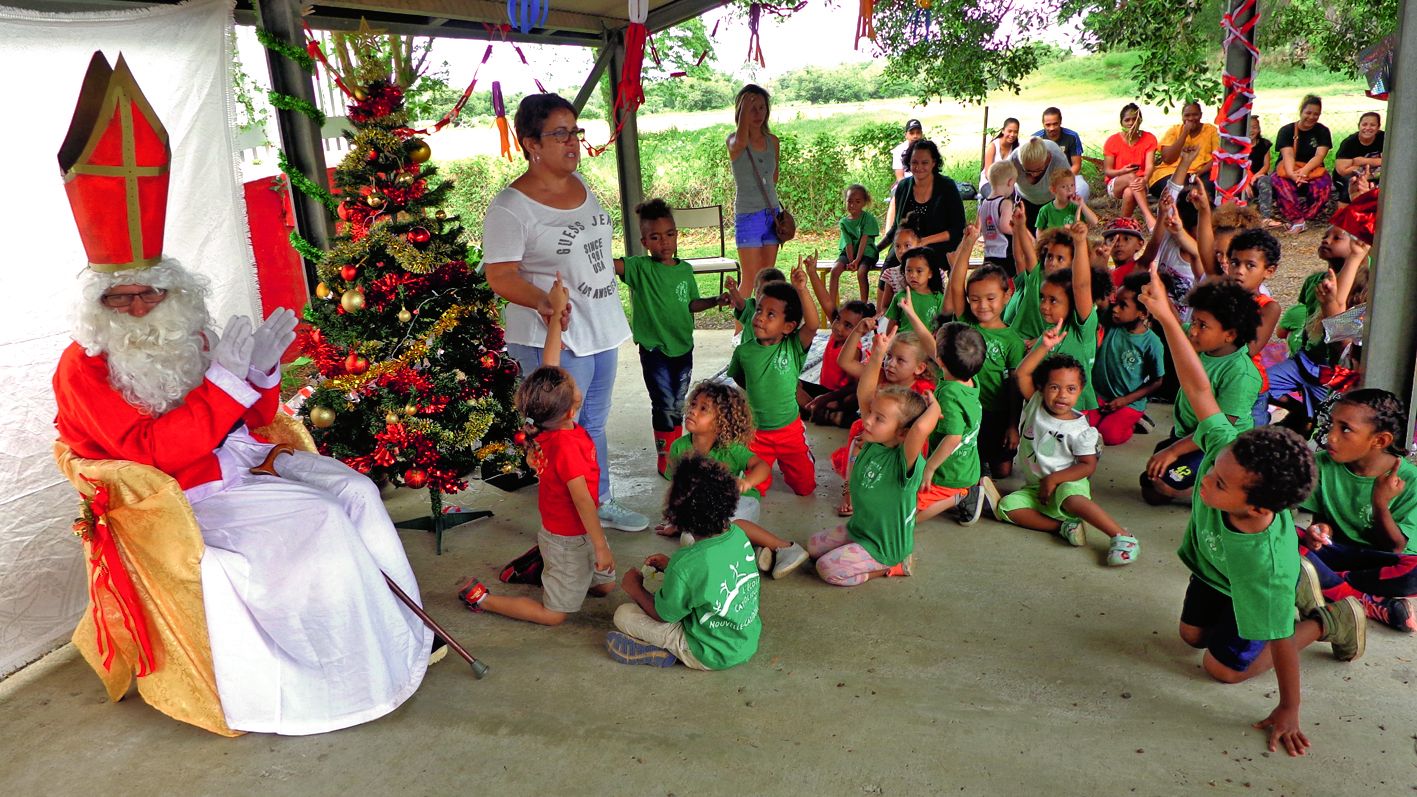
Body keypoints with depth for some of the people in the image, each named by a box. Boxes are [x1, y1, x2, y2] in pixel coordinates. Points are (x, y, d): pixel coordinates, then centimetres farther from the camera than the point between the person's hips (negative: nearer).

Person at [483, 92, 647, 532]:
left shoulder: (581, 184, 7)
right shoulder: (510, 207, -18)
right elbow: (500, 275, -22)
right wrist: (543, 301, -36)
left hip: (601, 328, 8)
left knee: (595, 423, 21)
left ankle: (601, 502, 38)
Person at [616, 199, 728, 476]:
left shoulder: (686, 269, 4)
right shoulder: (640, 267, -12)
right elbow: (613, 264, -30)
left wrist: (715, 301, 0)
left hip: (683, 346, 5)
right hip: (654, 348, -5)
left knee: (678, 406, 16)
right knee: (664, 406, -2)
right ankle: (665, 459, 15)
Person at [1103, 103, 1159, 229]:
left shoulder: (1149, 139, 0)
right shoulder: (1113, 141, -3)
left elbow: (1150, 165, -13)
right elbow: (1107, 171, -4)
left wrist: (1144, 180, -36)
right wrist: (1123, 171, -26)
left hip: (1139, 183, 1)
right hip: (1115, 184, 0)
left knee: (1129, 193, -37)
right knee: (1131, 176, -36)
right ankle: (1149, 218, -49)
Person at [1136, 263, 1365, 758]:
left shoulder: (1266, 563, -47)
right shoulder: (1228, 450, -38)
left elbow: (1279, 640, -34)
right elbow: (1199, 388, -32)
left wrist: (1288, 711, -20)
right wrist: (1166, 317, -38)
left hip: (1250, 589, -6)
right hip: (1211, 567, 6)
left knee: (1223, 666, 11)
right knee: (1192, 636, 24)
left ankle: (1325, 623, 22)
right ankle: (1294, 587, 36)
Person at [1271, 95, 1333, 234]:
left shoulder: (1322, 131, 5)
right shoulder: (1286, 130, 1)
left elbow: (1319, 156, -10)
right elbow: (1288, 155, -15)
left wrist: (1304, 170, -32)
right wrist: (1292, 173, -37)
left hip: (1313, 170, 1)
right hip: (1289, 169, -1)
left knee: (1324, 182, -35)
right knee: (1279, 181, -38)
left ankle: (1298, 219, -31)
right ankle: (1298, 220, -37)